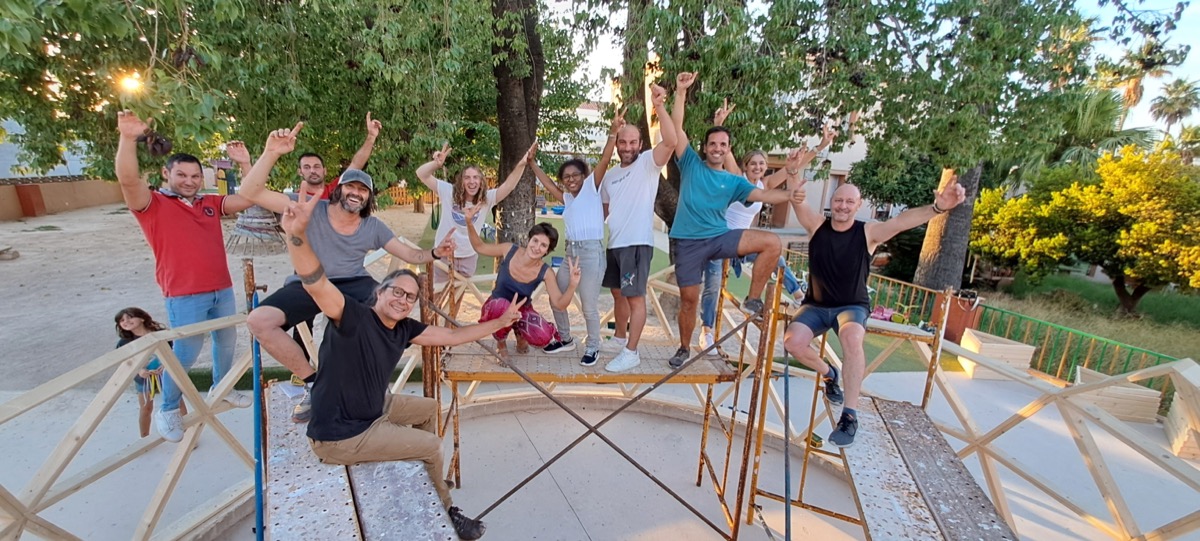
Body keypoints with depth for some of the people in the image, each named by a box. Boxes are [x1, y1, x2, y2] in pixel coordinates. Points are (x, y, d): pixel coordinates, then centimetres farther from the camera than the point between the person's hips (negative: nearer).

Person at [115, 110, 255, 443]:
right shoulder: (152, 204, -3)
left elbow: (248, 200, 6)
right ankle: (168, 410, 22)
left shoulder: (211, 203, 11)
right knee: (185, 353, 1)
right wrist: (128, 138, -32)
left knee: (227, 341, 19)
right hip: (184, 296, -5)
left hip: (222, 289, 6)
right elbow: (128, 179, -21)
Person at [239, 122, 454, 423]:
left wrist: (435, 254, -14)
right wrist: (271, 153, -21)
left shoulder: (374, 227, 7)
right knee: (259, 320, -28)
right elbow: (250, 193, -9)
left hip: (353, 285, 1)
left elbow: (410, 255, 7)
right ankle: (312, 381, -7)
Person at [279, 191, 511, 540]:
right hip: (339, 435, -8)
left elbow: (452, 336, 3)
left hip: (375, 408, 8)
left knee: (430, 409, 23)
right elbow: (317, 285, -43)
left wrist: (501, 321, 2)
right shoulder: (354, 317, -25)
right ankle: (445, 511, 25)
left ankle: (422, 477, 46)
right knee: (433, 446, -2)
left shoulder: (404, 329, -5)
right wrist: (297, 236, -60)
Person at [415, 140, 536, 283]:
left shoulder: (487, 198, -11)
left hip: (469, 257, 2)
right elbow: (421, 174, -18)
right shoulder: (448, 192, -14)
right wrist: (436, 163, -40)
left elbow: (509, 185, -22)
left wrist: (522, 164, -37)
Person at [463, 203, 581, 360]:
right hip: (495, 308, 0)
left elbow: (559, 305, -22)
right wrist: (469, 222, -17)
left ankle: (519, 331, 10)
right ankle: (501, 343, -5)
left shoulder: (546, 272, -21)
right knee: (503, 305, -40)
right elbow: (479, 247, -3)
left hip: (521, 310, 1)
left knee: (544, 337, -29)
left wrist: (572, 284, -40)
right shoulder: (509, 250, -20)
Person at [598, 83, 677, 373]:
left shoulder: (648, 163, -5)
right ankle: (620, 338, 36)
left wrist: (659, 106, -33)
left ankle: (631, 352, 2)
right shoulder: (610, 174, 16)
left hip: (637, 242, -8)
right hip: (614, 243, 8)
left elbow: (670, 141, -23)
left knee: (635, 296, -5)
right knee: (618, 293, 19)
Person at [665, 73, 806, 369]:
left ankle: (753, 299, -1)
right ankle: (684, 348, 27)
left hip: (719, 238, 2)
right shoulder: (691, 164, 4)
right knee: (689, 298, 3)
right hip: (687, 242, -2)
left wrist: (788, 195, -24)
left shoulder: (734, 182, 10)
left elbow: (762, 194, -5)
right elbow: (677, 128, -3)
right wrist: (681, 92, -9)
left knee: (772, 242, -16)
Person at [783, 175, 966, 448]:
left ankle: (850, 415, -25)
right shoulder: (816, 225, -3)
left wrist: (937, 208, -45)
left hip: (852, 306, -2)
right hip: (816, 305, 2)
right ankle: (829, 374, 11)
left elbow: (903, 220, -26)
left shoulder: (868, 232, -8)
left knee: (852, 337, -36)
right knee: (792, 341, -24)